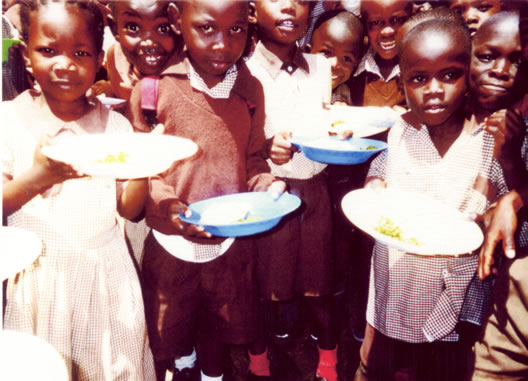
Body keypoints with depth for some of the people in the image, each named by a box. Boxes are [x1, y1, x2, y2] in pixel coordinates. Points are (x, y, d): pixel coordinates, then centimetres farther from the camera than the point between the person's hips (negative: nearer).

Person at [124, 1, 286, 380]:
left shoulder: (250, 89, -3)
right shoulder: (155, 87, -13)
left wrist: (267, 183, -12)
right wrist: (168, 205, -22)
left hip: (232, 239, 2)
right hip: (171, 240, -2)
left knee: (221, 322, 23)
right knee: (171, 326, 21)